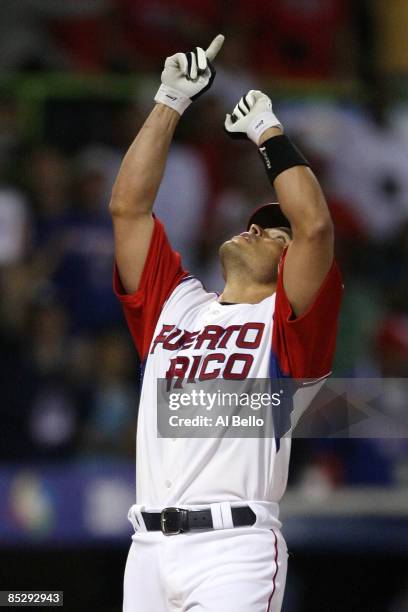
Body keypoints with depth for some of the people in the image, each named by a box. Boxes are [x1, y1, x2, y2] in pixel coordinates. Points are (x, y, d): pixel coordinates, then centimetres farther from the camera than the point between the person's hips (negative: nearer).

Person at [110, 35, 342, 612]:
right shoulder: (174, 302, 21)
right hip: (148, 547, 5)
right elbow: (128, 206, 17)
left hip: (234, 546, -5)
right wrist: (170, 102, 15)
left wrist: (269, 132, 3)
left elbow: (316, 225, -8)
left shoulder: (284, 320, 7)